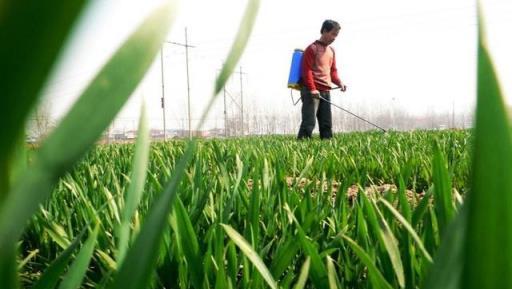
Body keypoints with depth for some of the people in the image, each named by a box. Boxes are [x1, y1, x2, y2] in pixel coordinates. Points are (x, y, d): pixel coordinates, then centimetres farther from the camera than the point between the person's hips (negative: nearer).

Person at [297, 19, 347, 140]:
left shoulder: (331, 51, 18)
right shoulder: (312, 48, -5)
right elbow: (306, 70, -12)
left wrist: (339, 82, 4)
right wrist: (312, 89, -20)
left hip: (326, 91, 8)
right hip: (311, 91, -8)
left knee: (327, 123, 8)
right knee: (309, 122, -13)